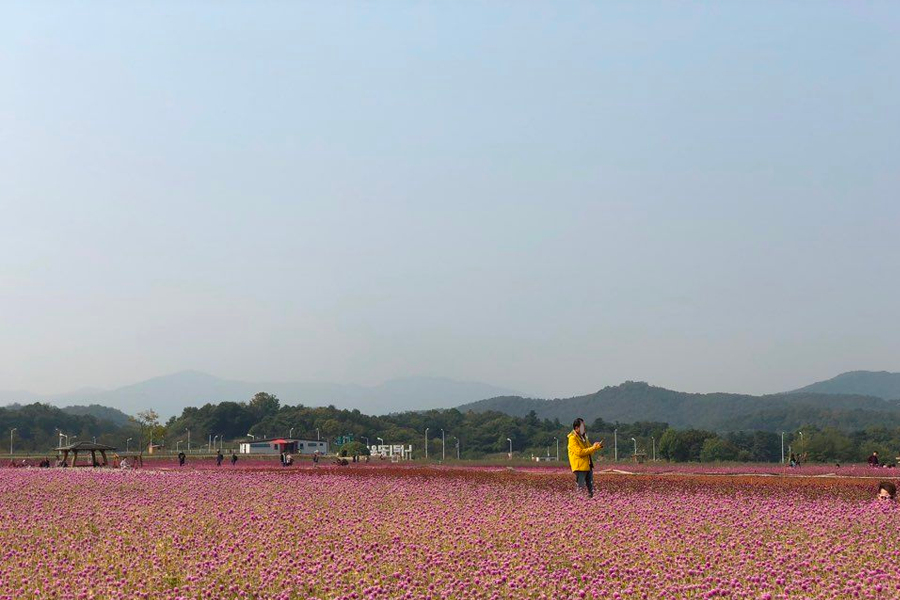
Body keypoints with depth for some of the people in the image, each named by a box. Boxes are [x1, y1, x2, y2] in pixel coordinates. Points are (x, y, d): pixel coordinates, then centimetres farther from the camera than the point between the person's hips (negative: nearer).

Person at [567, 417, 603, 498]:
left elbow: (589, 448, 21)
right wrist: (593, 448, -18)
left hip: (588, 466, 9)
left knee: (590, 489, 9)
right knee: (580, 489, -9)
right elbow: (580, 452, -20)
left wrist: (597, 446, 0)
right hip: (580, 467, -9)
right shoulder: (573, 438, -11)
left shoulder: (583, 437, 17)